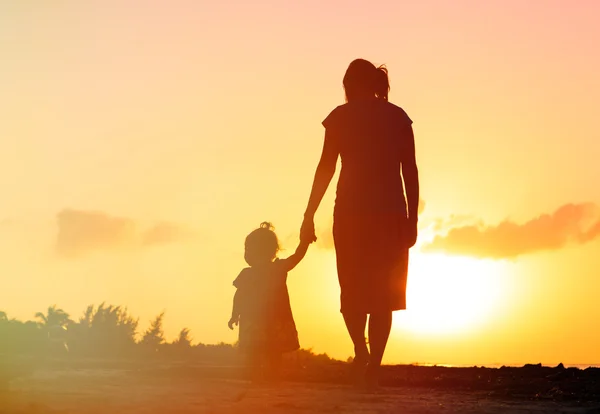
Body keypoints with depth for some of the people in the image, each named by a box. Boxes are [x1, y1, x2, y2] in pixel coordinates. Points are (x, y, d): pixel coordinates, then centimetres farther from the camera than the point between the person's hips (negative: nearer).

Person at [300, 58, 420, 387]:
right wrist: (412, 220, 8)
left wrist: (309, 217, 1)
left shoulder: (341, 116, 3)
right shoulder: (398, 117, 8)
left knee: (353, 288, 11)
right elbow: (411, 172, 4)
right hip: (392, 212, 1)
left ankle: (361, 349, -11)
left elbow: (325, 168, -2)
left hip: (352, 212, -1)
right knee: (384, 292, 6)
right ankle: (373, 366, -3)